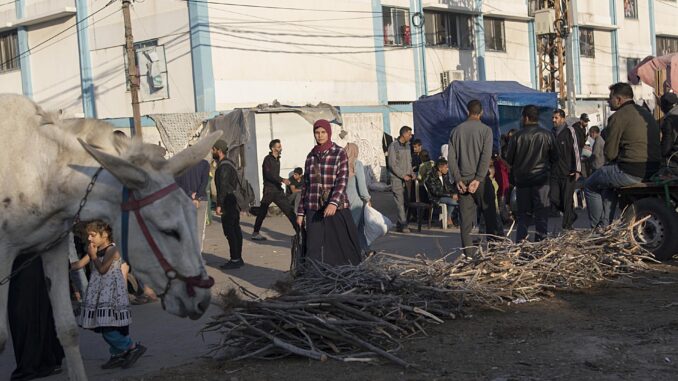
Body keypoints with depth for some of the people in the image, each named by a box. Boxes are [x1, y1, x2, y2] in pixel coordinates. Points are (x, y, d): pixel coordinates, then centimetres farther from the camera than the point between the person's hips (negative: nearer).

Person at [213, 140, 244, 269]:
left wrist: (219, 204, -21)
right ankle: (238, 258, 15)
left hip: (228, 202, -10)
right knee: (236, 230, 11)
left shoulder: (223, 166, -15)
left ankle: (235, 260, -8)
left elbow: (223, 187, -20)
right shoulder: (229, 164, 18)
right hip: (234, 201, 10)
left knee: (230, 232, -8)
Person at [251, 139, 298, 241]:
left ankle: (298, 230, 0)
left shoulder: (277, 160, 15)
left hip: (277, 190, 7)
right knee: (262, 212, 0)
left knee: (289, 209, 0)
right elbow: (269, 174, -22)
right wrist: (282, 180, -31)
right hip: (269, 190, -7)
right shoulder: (268, 159, -9)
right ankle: (255, 233, 9)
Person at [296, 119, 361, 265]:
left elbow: (342, 180, -13)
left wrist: (334, 203, -28)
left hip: (337, 209, -3)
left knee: (343, 246, -1)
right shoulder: (311, 156, 11)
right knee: (315, 251, -1)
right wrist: (301, 212, 13)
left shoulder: (339, 153, -2)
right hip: (314, 209, 4)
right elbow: (306, 184, 15)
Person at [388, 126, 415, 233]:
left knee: (406, 202, 7)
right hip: (397, 179, -7)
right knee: (400, 203, -9)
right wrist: (403, 176, -14)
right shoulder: (393, 146, -9)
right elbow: (392, 164, -12)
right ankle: (403, 225, -10)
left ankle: (400, 223, 16)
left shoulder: (407, 145, 14)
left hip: (407, 179, 7)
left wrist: (412, 173, 5)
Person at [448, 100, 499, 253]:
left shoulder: (457, 130, 6)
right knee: (489, 214, 9)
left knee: (465, 218, 4)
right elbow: (486, 156, -13)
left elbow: (451, 157, 1)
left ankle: (468, 253, 2)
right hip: (480, 179, -3)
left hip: (463, 179, 3)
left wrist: (458, 180, -1)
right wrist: (478, 179, -14)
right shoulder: (485, 129, -3)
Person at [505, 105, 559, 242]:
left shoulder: (517, 136, -8)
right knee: (541, 214, 5)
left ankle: (520, 242, 6)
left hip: (521, 178, 0)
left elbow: (509, 159, -1)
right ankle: (541, 240, 3)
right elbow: (555, 157, 4)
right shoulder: (547, 135, -4)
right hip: (541, 179, 0)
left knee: (522, 213, 9)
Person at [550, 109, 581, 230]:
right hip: (555, 172, 5)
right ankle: (571, 216, 24)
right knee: (554, 199, 1)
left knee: (567, 200, -3)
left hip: (568, 172, -5)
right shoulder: (552, 132, 12)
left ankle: (567, 226, 5)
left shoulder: (570, 131, -4)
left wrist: (577, 170, -15)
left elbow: (576, 150, -8)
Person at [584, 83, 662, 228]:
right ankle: (605, 225, 30)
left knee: (590, 187, 10)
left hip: (631, 172, -9)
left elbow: (610, 153, -11)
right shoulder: (646, 113, 17)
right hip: (653, 169, 9)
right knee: (608, 184, 32)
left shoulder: (618, 117, -11)